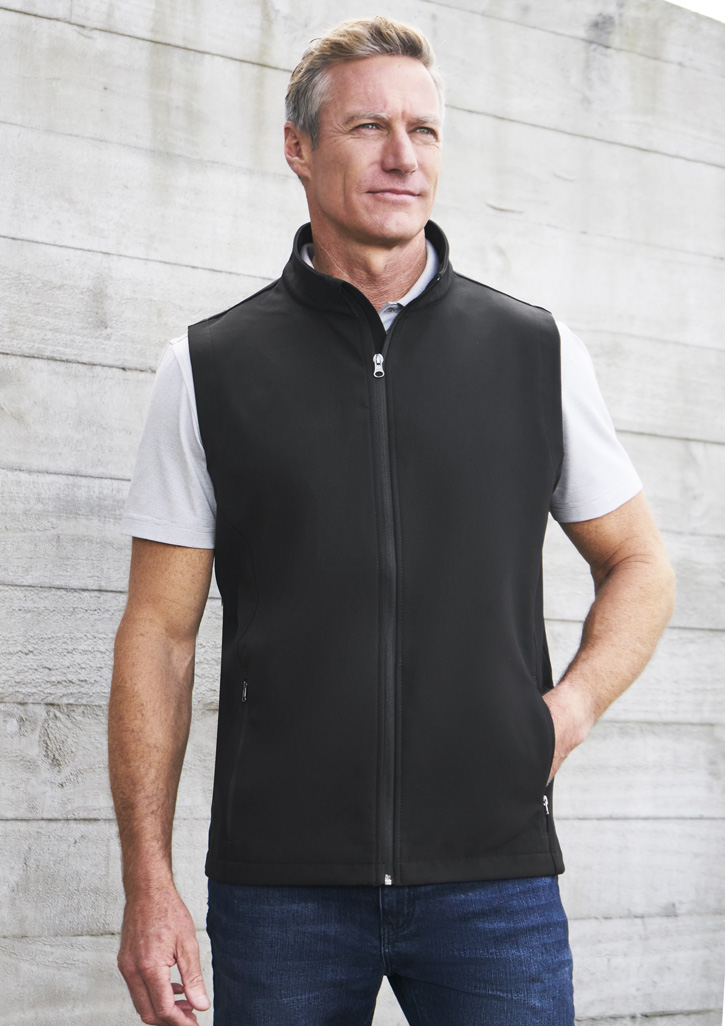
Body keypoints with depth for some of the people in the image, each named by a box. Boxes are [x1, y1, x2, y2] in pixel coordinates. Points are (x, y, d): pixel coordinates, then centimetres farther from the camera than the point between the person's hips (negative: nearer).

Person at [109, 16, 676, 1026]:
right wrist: (148, 880, -3)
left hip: (494, 873, 1)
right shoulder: (209, 368, 4)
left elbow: (639, 564, 17)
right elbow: (159, 634, 3)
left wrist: (570, 708, -3)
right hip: (278, 883, 0)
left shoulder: (537, 350, 7)